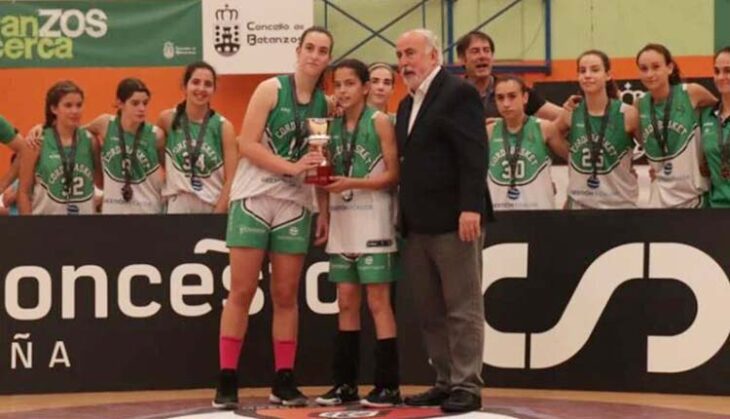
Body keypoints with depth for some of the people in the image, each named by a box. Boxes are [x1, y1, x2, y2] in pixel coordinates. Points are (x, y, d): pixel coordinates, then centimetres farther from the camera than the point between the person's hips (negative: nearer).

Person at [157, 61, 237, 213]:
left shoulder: (223, 126, -2)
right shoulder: (168, 119, 0)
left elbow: (230, 179, -5)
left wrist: (218, 213, -12)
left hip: (214, 207, 0)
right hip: (178, 206, 0)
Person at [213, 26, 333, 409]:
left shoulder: (325, 104, 9)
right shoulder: (271, 89, -5)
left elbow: (322, 164, 14)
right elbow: (247, 144, -12)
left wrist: (325, 210, 8)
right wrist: (291, 167, -21)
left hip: (295, 205, 4)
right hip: (254, 199, -4)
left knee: (286, 296, 6)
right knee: (241, 292, -4)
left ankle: (283, 382, 11)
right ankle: (226, 382, 0)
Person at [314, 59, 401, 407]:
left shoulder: (379, 122, -6)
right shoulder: (333, 126, 11)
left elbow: (394, 173, -10)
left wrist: (352, 183, -19)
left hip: (372, 223, -6)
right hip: (342, 222, 6)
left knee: (378, 302, -5)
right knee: (346, 302, 8)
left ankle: (387, 385, -2)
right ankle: (345, 382, 13)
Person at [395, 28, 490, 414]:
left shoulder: (458, 93, -6)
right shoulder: (407, 104, 20)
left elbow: (473, 155, -14)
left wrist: (471, 208, -22)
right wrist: (405, 218, 15)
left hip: (453, 220, -9)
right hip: (418, 224, 9)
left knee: (462, 309, -3)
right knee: (430, 313, 10)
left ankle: (467, 386, 1)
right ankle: (445, 382, 17)